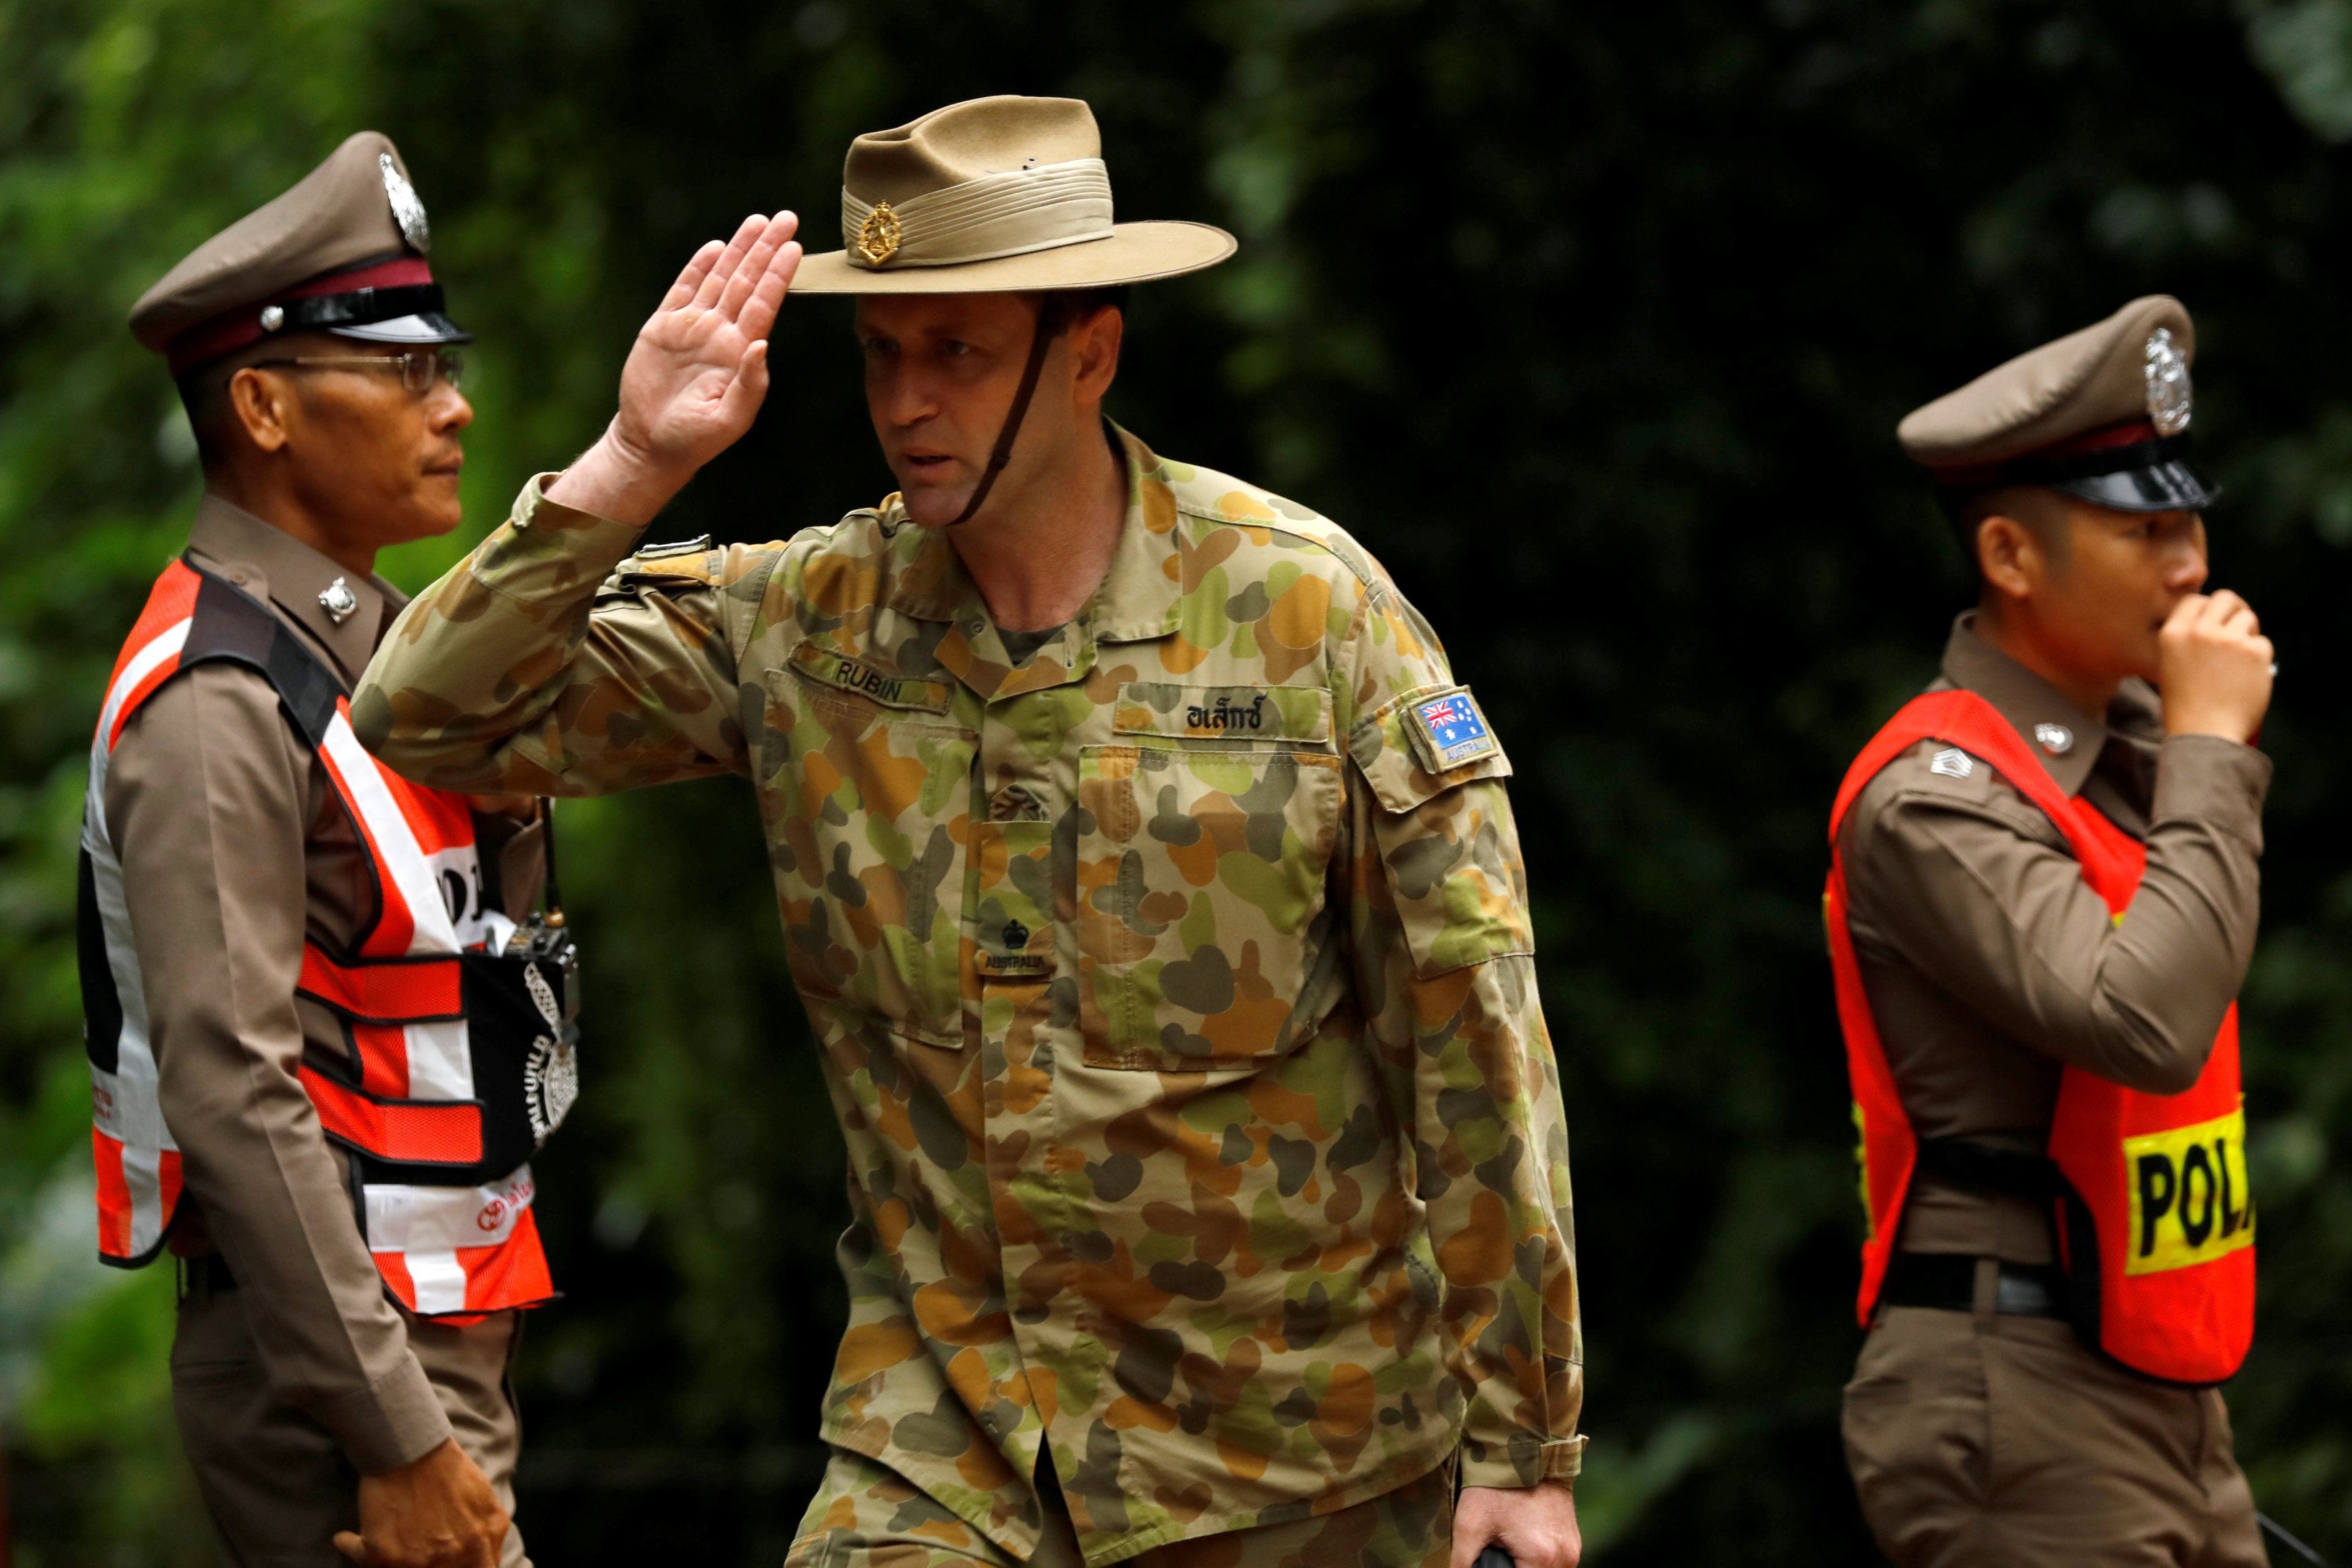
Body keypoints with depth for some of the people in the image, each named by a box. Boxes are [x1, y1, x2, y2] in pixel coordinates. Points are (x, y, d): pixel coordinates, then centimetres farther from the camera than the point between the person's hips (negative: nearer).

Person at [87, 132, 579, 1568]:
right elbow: (235, 1097, -22)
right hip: (327, 1354, -9)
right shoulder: (218, 707, -16)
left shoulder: (370, 644, 14)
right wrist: (398, 1441, -23)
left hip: (436, 1331, 9)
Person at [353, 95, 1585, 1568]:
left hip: (1294, 1446, -1)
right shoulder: (803, 621, -1)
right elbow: (437, 719, -3)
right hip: (948, 1433, 1)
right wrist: (631, 466, -15)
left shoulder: (1308, 604, -8)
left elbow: (1473, 1032, -6)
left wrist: (1522, 1440, -7)